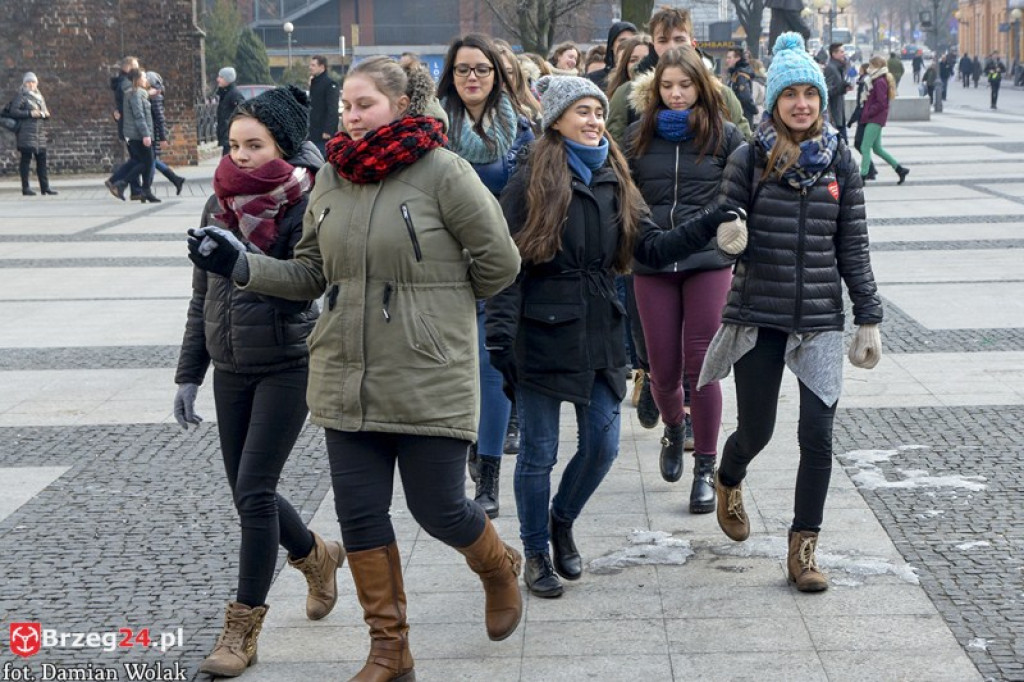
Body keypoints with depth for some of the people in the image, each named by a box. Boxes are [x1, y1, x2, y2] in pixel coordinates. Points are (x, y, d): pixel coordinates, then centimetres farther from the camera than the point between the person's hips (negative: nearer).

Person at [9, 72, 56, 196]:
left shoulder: (39, 96, 20)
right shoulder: (21, 96, 0)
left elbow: (46, 113, 26)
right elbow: (13, 112, -10)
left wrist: (46, 114, 2)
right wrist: (30, 113, -16)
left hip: (40, 133, 7)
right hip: (26, 133, -7)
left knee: (42, 160, 5)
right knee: (26, 159, -5)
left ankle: (45, 187, 7)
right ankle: (26, 187, -4)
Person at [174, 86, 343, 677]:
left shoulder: (306, 207, -11)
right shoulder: (220, 205, 7)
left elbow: (301, 287, -22)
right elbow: (203, 299, 12)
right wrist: (189, 374, 12)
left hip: (286, 367, -6)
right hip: (231, 368, 6)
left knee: (254, 493, -8)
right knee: (250, 494, 11)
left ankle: (243, 628, 2)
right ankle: (317, 556, 40)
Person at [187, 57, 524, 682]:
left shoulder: (442, 171, -11)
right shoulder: (330, 178, 5)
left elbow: (500, 261, -6)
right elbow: (311, 273, 11)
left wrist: (441, 300, 4)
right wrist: (241, 266, -2)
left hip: (429, 382, -5)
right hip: (347, 379, 5)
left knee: (439, 509, 4)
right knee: (360, 514, 8)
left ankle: (499, 568, 39)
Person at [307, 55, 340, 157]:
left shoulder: (330, 83, -11)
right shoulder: (313, 82, 18)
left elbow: (332, 110, -17)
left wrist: (328, 131, -22)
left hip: (324, 133, -9)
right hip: (314, 133, 9)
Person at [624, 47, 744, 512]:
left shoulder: (723, 136, 2)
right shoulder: (639, 138, 7)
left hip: (708, 260, -2)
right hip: (652, 264, 2)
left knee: (702, 365, -4)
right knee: (664, 368, 6)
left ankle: (705, 469, 7)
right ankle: (675, 430, 39)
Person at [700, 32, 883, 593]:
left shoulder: (840, 163, 3)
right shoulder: (748, 161, -3)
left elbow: (853, 248, 6)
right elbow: (728, 239, 1)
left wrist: (869, 320, 5)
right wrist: (728, 237, -23)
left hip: (820, 320, 1)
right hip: (757, 317, -1)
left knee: (818, 437, -6)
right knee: (755, 430, 10)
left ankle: (804, 547, 10)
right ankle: (728, 482, 45)